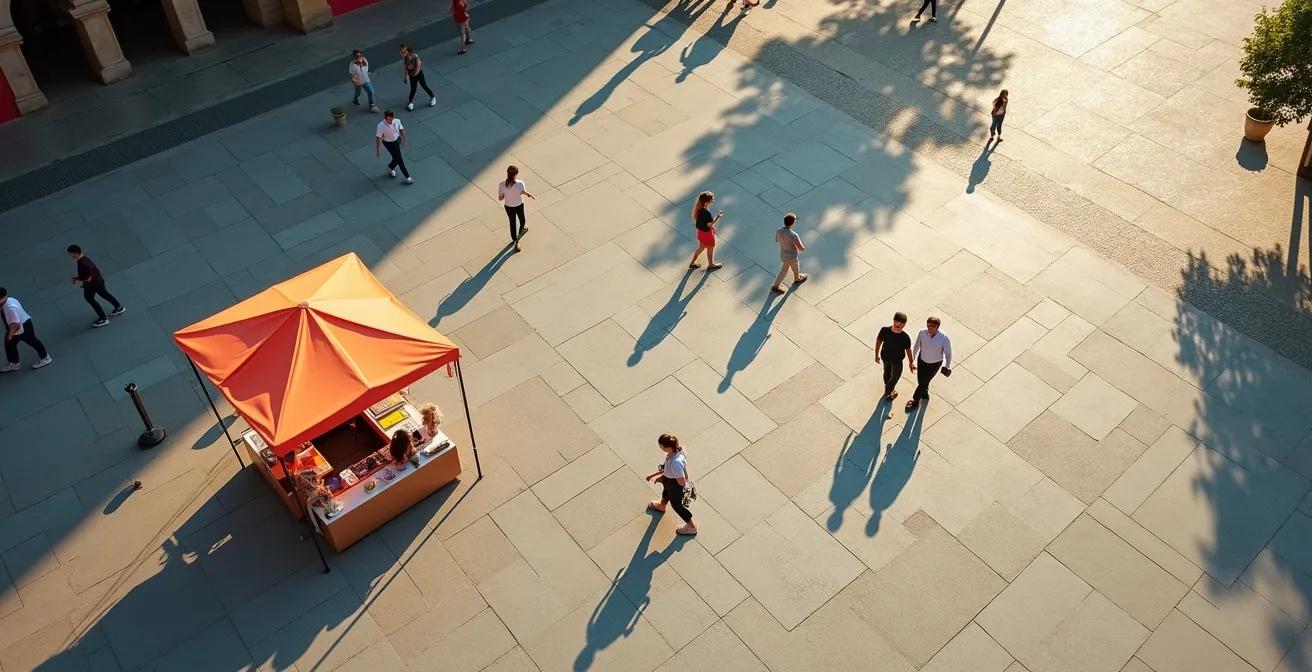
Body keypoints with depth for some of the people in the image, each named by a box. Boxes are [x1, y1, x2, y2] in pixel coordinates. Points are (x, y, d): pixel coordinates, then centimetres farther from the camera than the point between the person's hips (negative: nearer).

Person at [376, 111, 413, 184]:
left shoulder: (397, 121, -18)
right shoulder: (381, 126, -30)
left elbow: (401, 130, 1)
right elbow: (378, 137, -21)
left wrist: (404, 140, 10)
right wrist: (378, 150, -16)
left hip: (397, 140, 5)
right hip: (389, 143, -5)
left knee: (396, 158, 19)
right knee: (399, 160, 1)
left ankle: (390, 168, 51)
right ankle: (407, 177, 14)